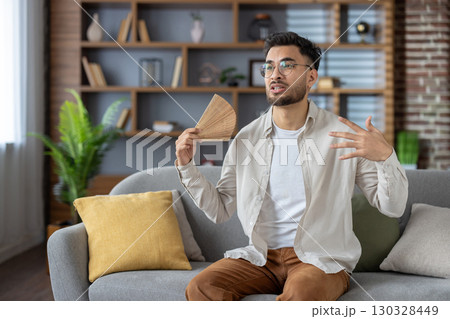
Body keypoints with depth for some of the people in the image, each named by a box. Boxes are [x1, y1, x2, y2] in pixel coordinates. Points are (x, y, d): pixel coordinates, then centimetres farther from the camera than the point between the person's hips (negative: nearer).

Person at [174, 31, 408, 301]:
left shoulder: (344, 136, -2)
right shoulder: (247, 138, 7)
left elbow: (393, 207, -2)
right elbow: (220, 210, 13)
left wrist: (385, 157, -21)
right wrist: (186, 167, 1)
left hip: (321, 259, -4)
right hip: (261, 256, 4)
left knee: (300, 294, -37)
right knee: (201, 287, -22)